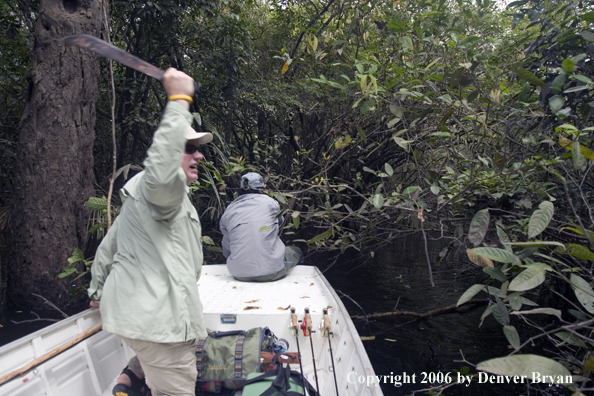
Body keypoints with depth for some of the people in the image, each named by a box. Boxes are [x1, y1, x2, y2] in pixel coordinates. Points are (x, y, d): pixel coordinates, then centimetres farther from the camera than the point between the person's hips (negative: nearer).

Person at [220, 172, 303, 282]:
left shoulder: (228, 212, 7)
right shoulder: (270, 203, -1)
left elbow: (226, 252, 12)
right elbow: (280, 222, 22)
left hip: (239, 274, 4)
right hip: (271, 273, -3)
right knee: (296, 251, 25)